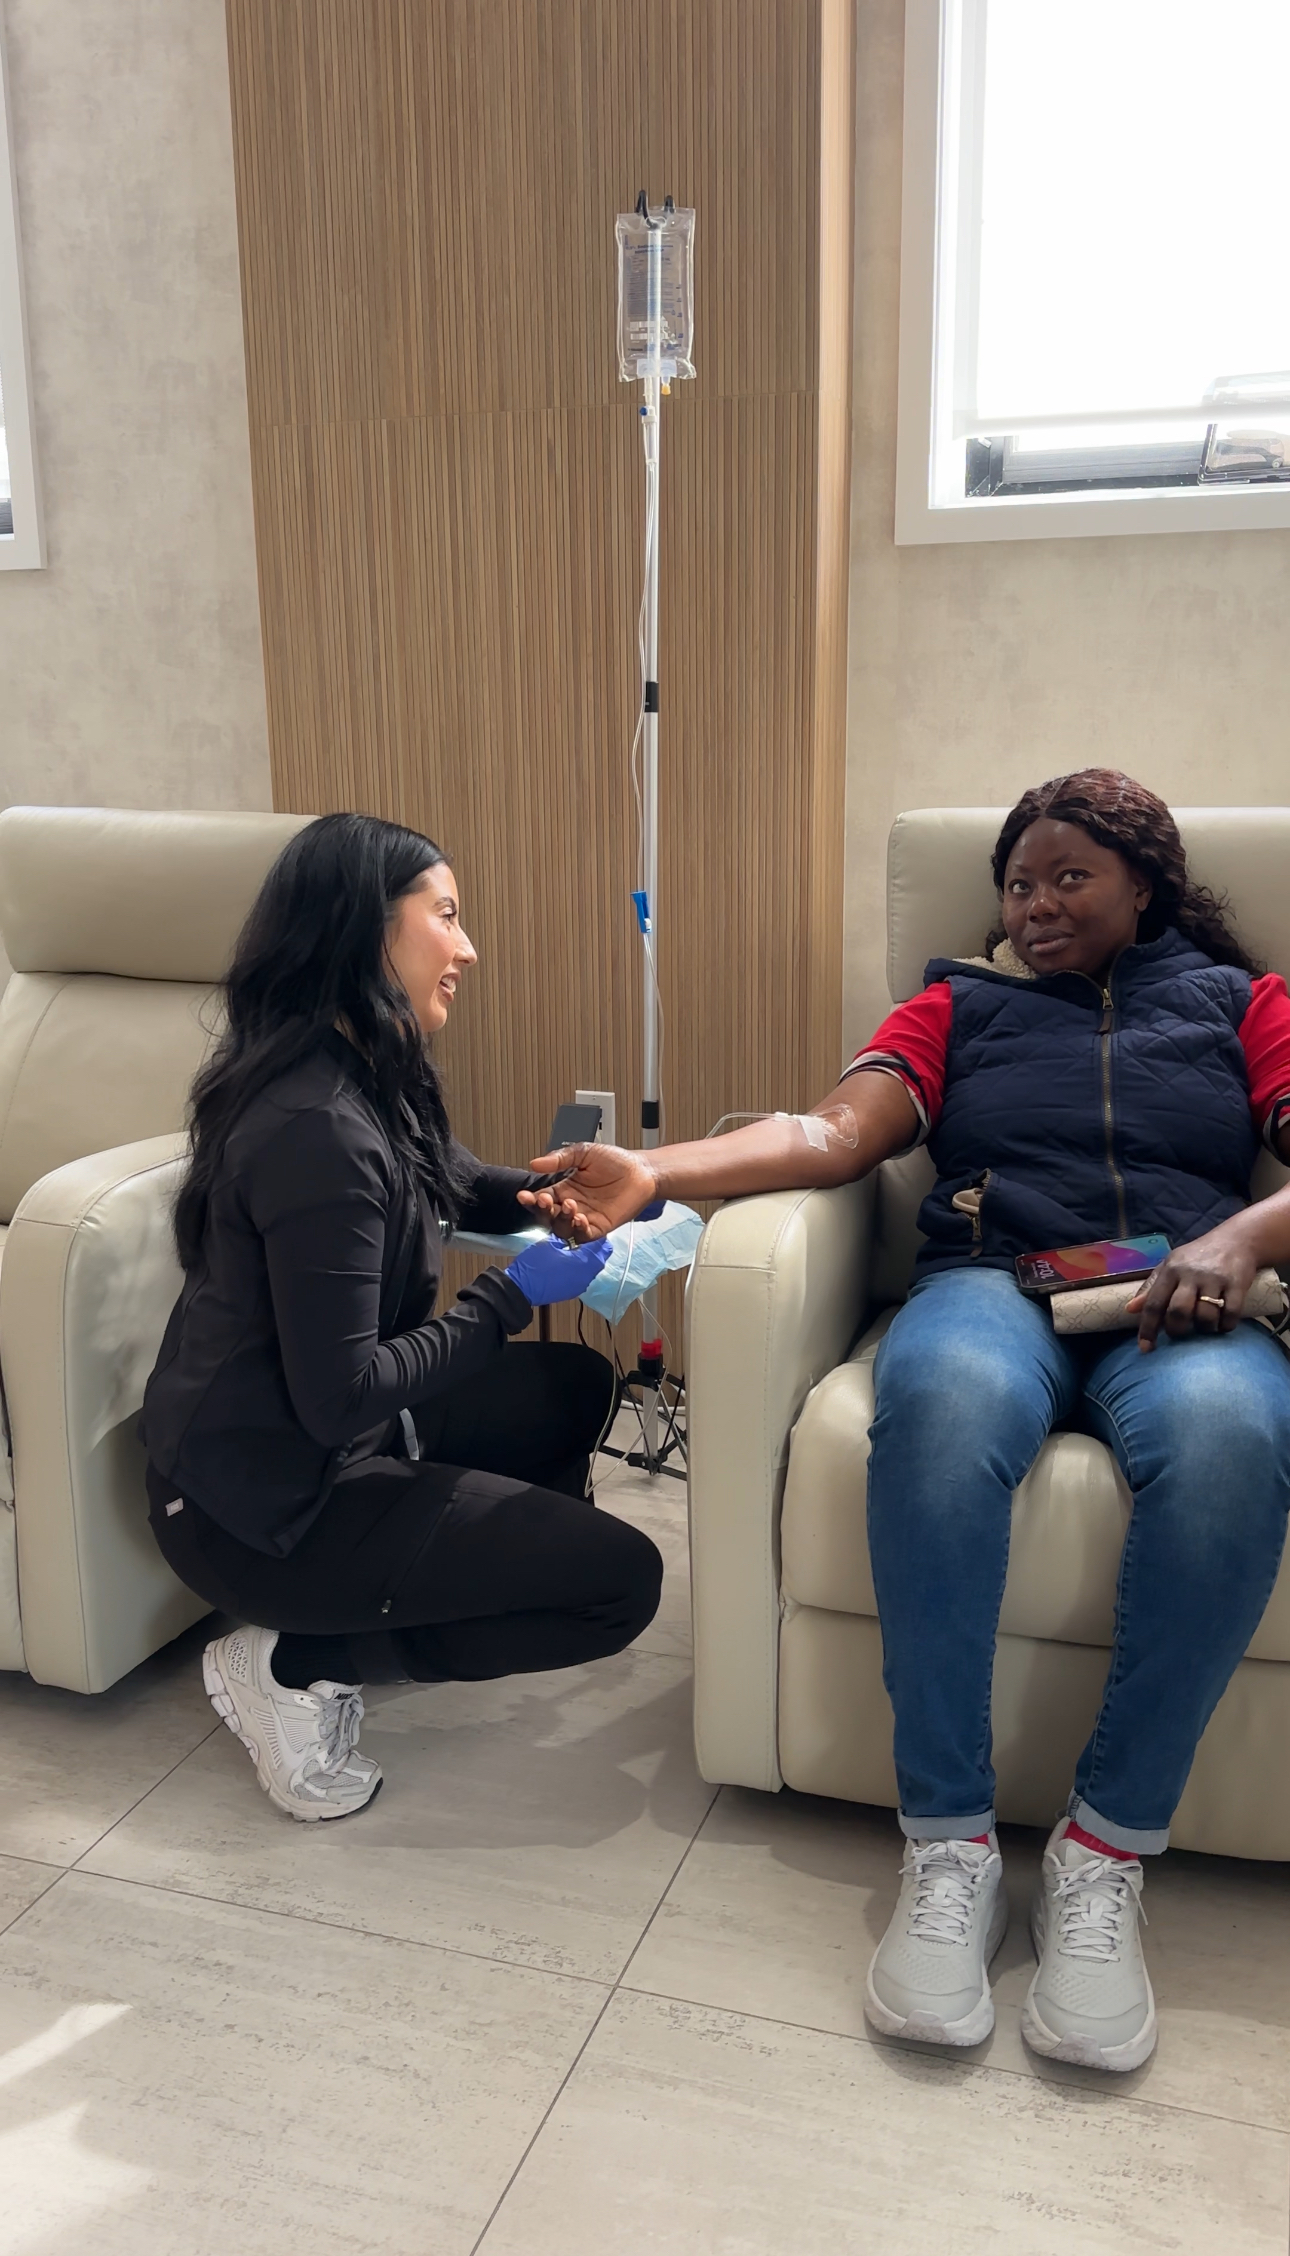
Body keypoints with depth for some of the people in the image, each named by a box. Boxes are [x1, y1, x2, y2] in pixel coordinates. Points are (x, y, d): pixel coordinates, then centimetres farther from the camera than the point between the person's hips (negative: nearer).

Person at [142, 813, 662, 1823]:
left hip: (313, 1439, 10)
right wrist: (512, 1294, -19)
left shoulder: (368, 1077, 1)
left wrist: (538, 1195, 0)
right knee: (624, 1579, -8)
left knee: (580, 1386, 17)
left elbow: (438, 1180, 21)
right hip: (267, 1502, -9)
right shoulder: (316, 1131, -28)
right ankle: (297, 1664, -2)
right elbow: (341, 1398, -28)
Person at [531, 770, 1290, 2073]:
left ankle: (1106, 1850, -20)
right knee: (941, 1402, -38)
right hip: (992, 1284, 0)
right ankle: (949, 1843, -24)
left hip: (1179, 1308, 0)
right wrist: (658, 1172, -13)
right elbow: (834, 1134, 4)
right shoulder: (959, 1003, 23)